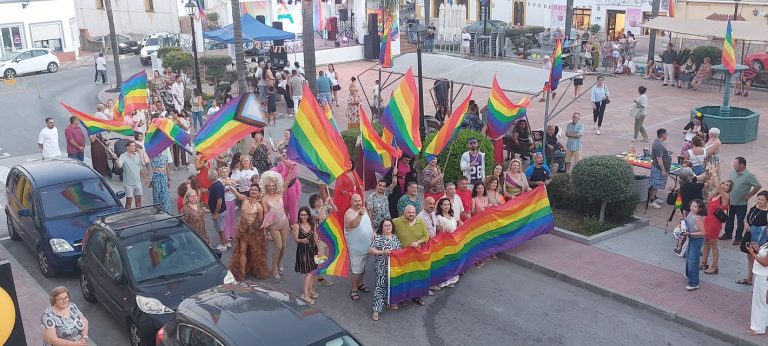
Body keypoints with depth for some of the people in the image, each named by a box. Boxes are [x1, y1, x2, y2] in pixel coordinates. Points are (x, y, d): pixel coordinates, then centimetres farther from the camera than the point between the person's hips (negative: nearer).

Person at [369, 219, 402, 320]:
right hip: (382, 267, -5)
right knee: (381, 286, -9)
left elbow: (400, 248, 17)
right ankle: (376, 309, -7)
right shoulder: (378, 237, -5)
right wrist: (383, 252, -20)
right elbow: (370, 250, -11)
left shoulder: (395, 237, 12)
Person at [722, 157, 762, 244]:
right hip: (731, 201, 6)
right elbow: (728, 181, 17)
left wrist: (749, 196, -16)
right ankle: (728, 234, 35)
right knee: (729, 219, 19)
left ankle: (738, 238, 21)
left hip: (741, 203, -6)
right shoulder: (733, 172, 0)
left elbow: (758, 186, -18)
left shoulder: (749, 175, -19)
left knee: (740, 221, 8)